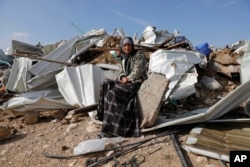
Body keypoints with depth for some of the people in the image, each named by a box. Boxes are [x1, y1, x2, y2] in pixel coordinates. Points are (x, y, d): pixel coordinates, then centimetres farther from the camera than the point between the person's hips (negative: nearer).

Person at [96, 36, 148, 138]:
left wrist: (127, 79, -10)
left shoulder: (139, 54, -6)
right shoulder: (124, 58, 15)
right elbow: (122, 72, 14)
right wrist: (122, 78, -7)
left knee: (113, 94, -25)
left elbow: (137, 72, -14)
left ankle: (111, 129, -23)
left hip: (137, 83, -8)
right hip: (127, 82, 8)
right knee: (106, 86, -11)